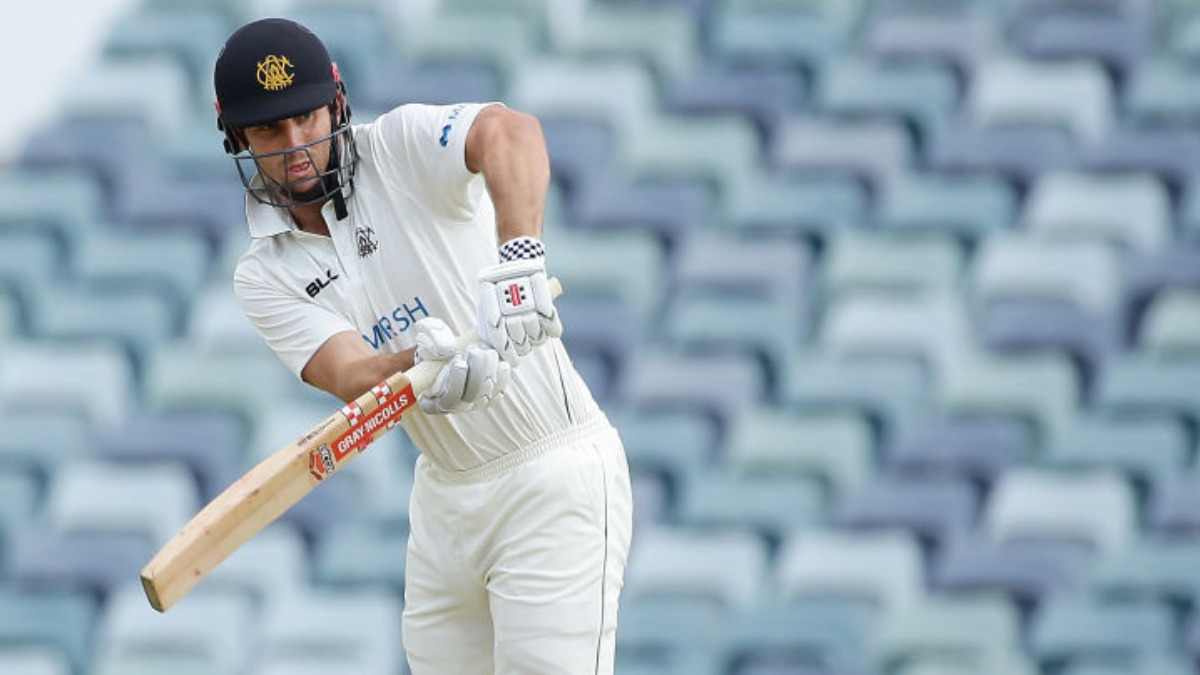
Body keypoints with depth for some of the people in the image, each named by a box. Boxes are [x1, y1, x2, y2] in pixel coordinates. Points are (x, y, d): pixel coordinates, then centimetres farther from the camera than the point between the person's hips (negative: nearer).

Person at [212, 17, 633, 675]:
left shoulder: (402, 147, -10)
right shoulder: (265, 277, 2)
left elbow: (511, 131, -31)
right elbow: (349, 375, -16)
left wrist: (517, 256, -49)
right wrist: (425, 362, -39)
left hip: (555, 475, -6)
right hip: (444, 493, 6)